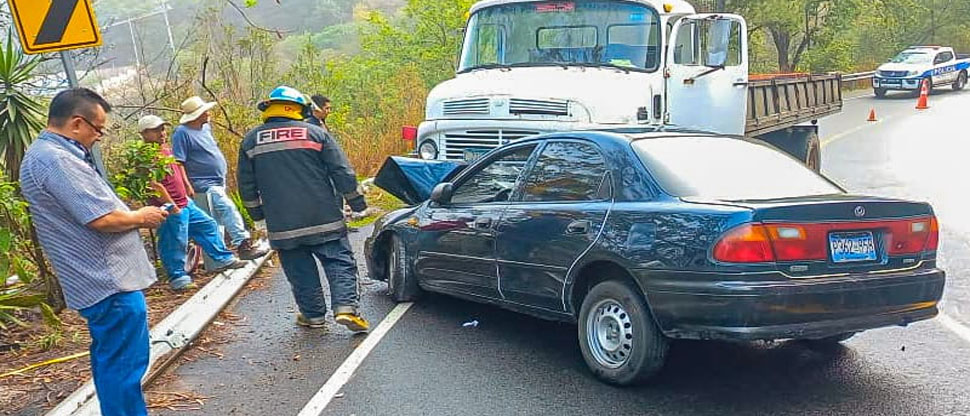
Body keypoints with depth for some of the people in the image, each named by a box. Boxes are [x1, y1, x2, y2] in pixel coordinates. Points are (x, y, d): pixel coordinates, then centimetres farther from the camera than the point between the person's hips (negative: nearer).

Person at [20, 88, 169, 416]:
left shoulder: (51, 153, 15)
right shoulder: (56, 159, -20)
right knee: (124, 364, -3)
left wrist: (134, 214, 13)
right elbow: (102, 219, -25)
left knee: (111, 360, 21)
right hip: (109, 281, -11)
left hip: (99, 279, 11)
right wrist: (141, 217, -7)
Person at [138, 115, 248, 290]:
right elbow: (155, 186, -25)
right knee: (175, 243, -2)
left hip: (185, 203, 10)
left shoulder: (166, 149, 11)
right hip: (172, 210, -10)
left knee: (208, 225, 15)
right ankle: (178, 277, 11)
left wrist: (187, 186, 25)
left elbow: (179, 165, 30)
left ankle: (223, 259, 25)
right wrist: (172, 205, -21)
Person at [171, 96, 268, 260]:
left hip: (219, 181, 9)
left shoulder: (206, 127, 12)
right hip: (203, 183, -9)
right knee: (226, 207, -26)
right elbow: (178, 163, -16)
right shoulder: (181, 133, -12)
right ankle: (243, 244, -32)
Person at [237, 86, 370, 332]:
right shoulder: (316, 133, 1)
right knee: (339, 263, 1)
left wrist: (257, 212, 25)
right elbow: (342, 172, -1)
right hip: (324, 219, -2)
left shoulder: (251, 140, 8)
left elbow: (246, 185, 13)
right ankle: (346, 308, -14)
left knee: (300, 271, 12)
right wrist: (356, 202, 8)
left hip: (282, 224, 2)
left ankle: (313, 315, 18)